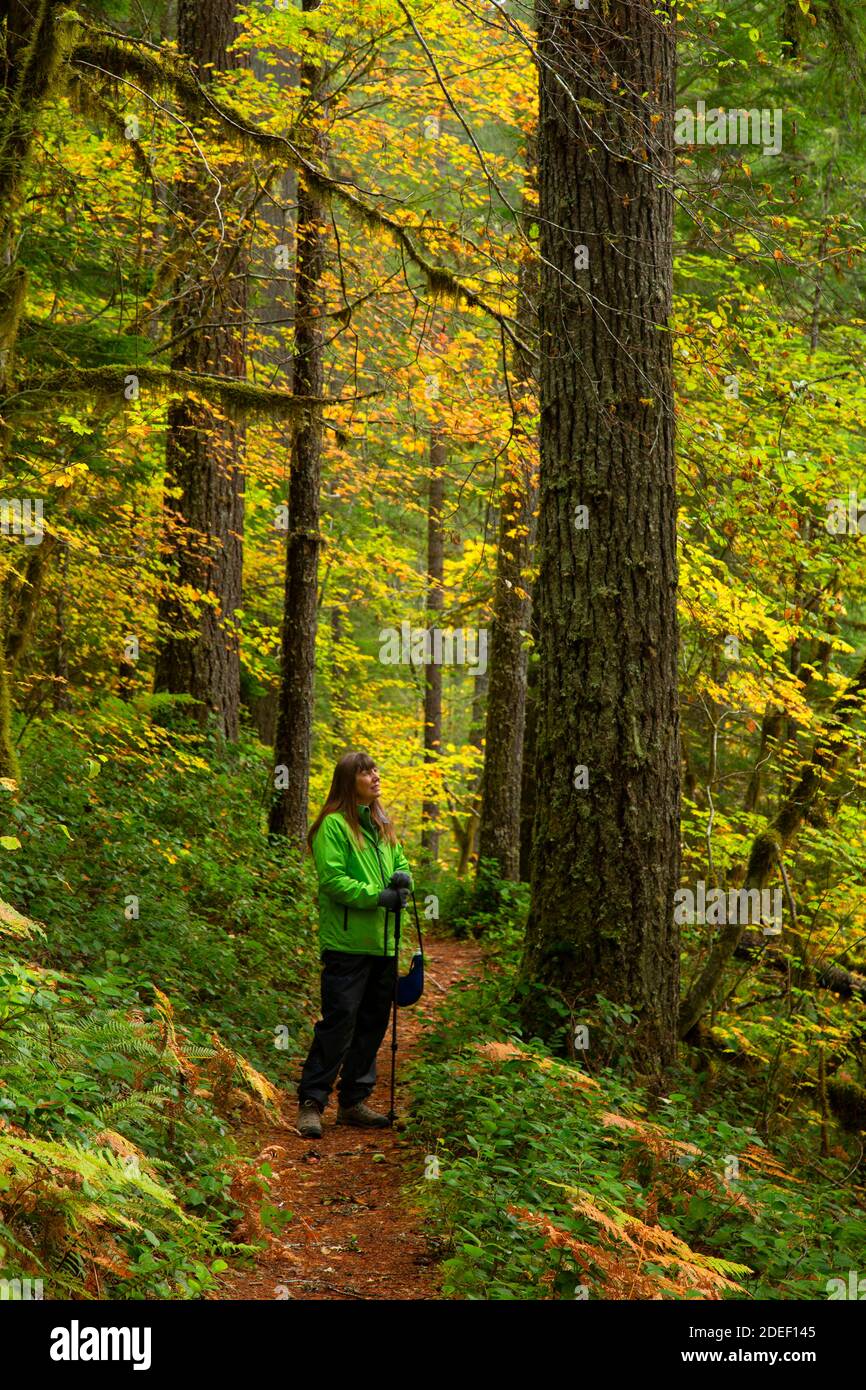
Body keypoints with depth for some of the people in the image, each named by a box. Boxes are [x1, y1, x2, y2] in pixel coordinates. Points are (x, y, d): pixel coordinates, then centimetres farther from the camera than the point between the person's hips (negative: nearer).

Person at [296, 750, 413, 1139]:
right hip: (347, 943, -8)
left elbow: (400, 862, 23)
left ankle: (353, 1102, 21)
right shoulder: (334, 825, -9)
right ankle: (311, 1102, -2)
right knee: (338, 1022, -9)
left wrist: (403, 880, 0)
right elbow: (332, 879, -16)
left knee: (373, 1023, 12)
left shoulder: (382, 825, 16)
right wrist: (377, 895, -21)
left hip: (382, 943, 8)